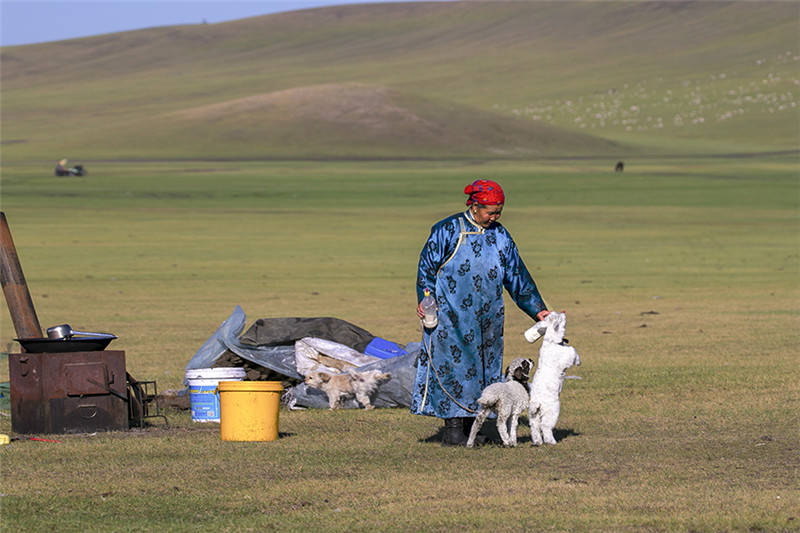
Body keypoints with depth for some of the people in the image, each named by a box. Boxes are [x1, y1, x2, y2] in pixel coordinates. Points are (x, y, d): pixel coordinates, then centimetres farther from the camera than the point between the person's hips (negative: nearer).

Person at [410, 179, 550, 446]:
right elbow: (427, 266, -1)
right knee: (453, 367, -9)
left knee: (483, 368, 2)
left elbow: (517, 276, 14)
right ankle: (453, 428, -8)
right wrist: (424, 300, -14)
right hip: (451, 316, -5)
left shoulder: (500, 236, 11)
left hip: (486, 319, 5)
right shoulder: (447, 231, -3)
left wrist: (537, 309, 11)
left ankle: (470, 428, 7)